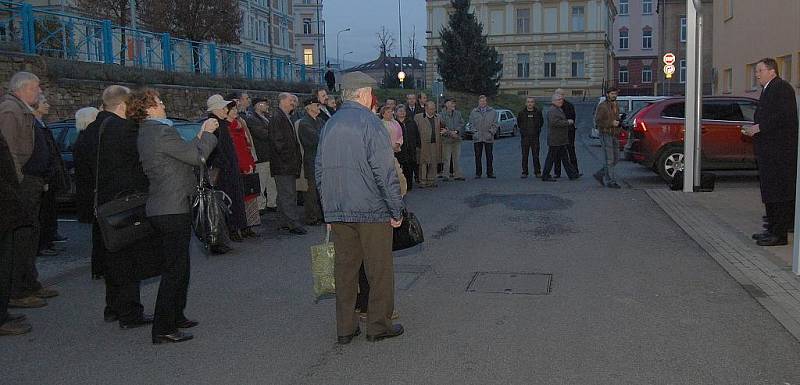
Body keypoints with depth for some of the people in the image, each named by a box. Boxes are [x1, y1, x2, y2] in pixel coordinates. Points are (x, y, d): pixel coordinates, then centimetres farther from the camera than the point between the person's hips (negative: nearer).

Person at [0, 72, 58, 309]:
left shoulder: (23, 111, 21)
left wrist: (40, 181, 19)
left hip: (31, 185, 11)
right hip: (21, 184, -11)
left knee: (30, 235, 16)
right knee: (21, 238, -7)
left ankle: (30, 285, 26)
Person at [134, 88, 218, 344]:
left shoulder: (145, 134, 14)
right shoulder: (162, 132, -17)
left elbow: (185, 153, 16)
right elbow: (197, 157, -15)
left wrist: (201, 136, 11)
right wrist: (207, 133, -2)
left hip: (159, 209, 10)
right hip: (173, 210, -10)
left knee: (177, 266, 21)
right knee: (175, 269, -4)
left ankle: (175, 316, 32)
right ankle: (163, 329, 0)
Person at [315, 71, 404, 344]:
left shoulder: (329, 125, 10)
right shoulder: (369, 123, -11)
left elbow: (320, 170, 14)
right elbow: (385, 171, -15)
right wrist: (396, 209, -9)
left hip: (337, 212, 6)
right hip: (372, 209, -6)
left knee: (345, 268, 11)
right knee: (379, 269, 6)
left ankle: (345, 328, 16)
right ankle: (378, 325, 13)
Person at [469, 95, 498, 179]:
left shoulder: (493, 112, 9)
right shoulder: (473, 112, 10)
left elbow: (495, 124, 7)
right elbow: (471, 123, 10)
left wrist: (491, 132, -5)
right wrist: (475, 131, -3)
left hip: (488, 137, 0)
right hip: (477, 138, 0)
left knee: (489, 156, 3)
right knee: (478, 156, 1)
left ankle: (490, 173, 10)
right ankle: (478, 173, 7)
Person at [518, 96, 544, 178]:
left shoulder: (538, 112, 2)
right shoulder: (521, 113, 2)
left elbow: (541, 122, 16)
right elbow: (518, 122, 18)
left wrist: (537, 130, 10)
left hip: (535, 137, -1)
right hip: (525, 137, 1)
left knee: (536, 155, 0)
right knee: (524, 156, 2)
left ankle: (537, 172, 7)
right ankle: (524, 172, 8)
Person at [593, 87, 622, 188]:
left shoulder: (616, 106, 17)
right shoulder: (602, 106, -9)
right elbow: (598, 121, -15)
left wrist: (618, 123, 8)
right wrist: (611, 123, -20)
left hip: (615, 135, 8)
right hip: (606, 134, -8)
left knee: (616, 158, 9)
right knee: (609, 159, -7)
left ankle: (600, 174, 21)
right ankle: (611, 181, -2)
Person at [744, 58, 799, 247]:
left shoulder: (782, 88, -11)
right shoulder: (769, 89, 20)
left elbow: (785, 116, -21)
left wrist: (759, 127, -19)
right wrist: (755, 130, 9)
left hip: (779, 151, -10)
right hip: (769, 151, 10)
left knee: (778, 191, -7)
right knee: (769, 191, 13)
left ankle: (780, 234, -4)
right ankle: (773, 229, 21)